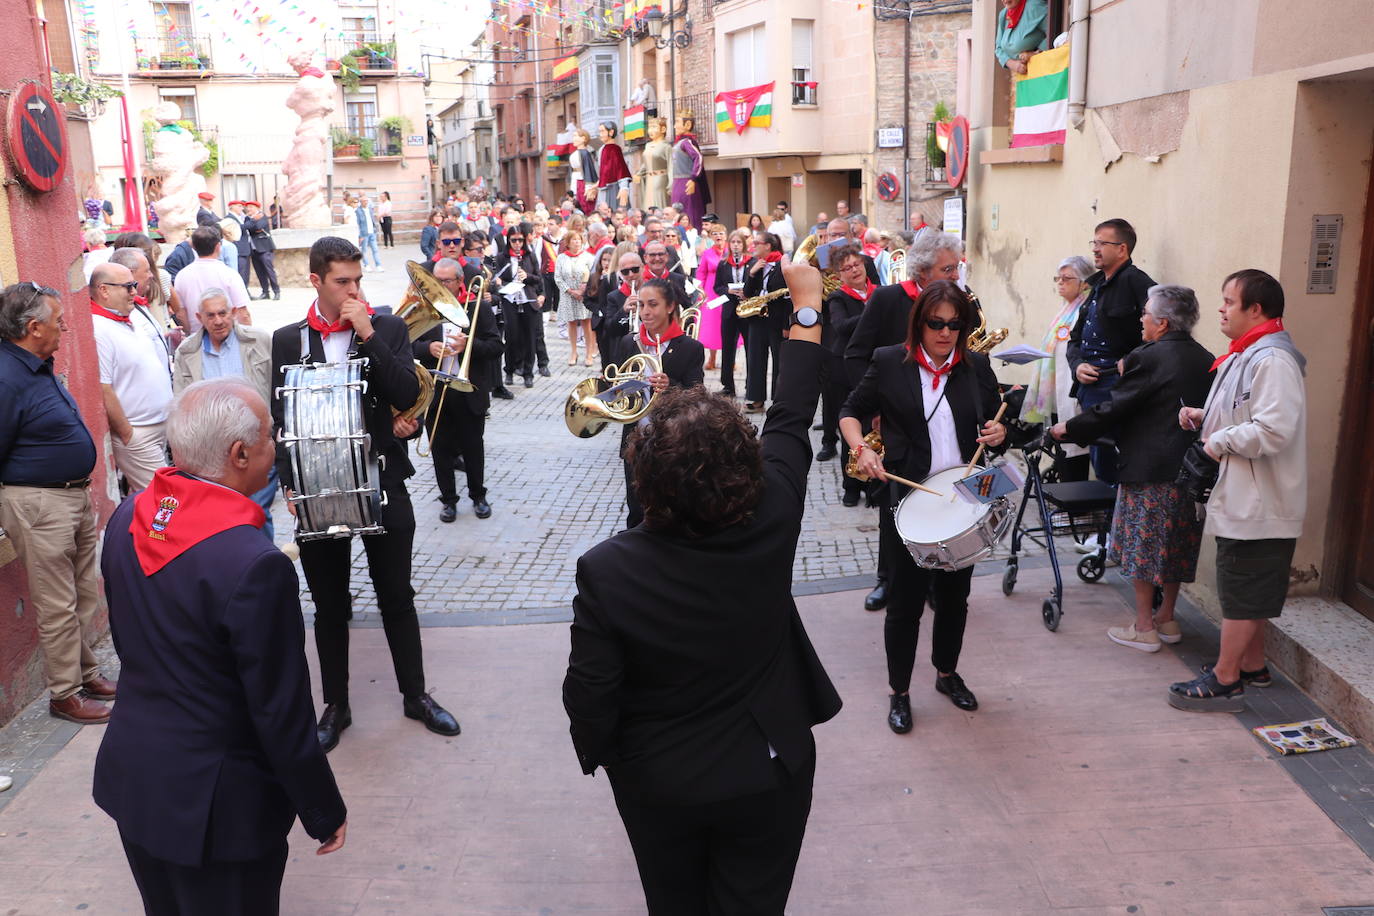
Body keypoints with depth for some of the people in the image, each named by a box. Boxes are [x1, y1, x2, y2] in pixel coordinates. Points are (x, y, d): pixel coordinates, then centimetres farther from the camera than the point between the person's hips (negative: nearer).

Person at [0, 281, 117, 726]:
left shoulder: (40, 368, 10)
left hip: (75, 495, 9)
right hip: (39, 505, -9)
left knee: (86, 594, 18)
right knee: (57, 608, 1)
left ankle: (86, 672, 32)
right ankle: (64, 694, 14)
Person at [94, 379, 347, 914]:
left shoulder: (126, 520, -6)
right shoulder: (255, 567, -30)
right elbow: (283, 716, -23)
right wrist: (325, 814, -8)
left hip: (130, 779, 7)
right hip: (214, 804, -7)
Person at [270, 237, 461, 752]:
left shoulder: (388, 328, 0)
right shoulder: (288, 340, 3)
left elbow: (408, 395, -13)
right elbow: (279, 416, 6)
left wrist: (369, 335, -18)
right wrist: (289, 482, -3)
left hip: (382, 482, -1)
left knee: (396, 596, 10)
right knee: (329, 605, 12)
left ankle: (415, 694, 26)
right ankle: (336, 706, 27)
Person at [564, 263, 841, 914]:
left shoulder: (605, 570, -27)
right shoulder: (770, 523, -23)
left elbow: (590, 693, -18)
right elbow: (790, 419, -9)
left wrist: (596, 753, 4)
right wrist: (808, 303, 4)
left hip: (659, 786, 0)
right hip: (768, 775, 1)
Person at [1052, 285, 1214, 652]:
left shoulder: (1150, 358, -16)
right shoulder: (1205, 360, 7)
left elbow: (1111, 410, -15)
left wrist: (1068, 428, -2)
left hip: (1148, 470, -8)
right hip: (1188, 469, 8)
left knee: (1141, 549, 4)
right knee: (1175, 547, 18)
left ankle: (1144, 628, 11)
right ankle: (1167, 618, 29)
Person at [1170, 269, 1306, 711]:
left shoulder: (1273, 360, -20)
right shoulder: (1245, 356, 14)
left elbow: (1273, 430, -31)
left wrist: (1220, 442, -19)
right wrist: (1204, 417, 7)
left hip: (1258, 504, -11)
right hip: (1243, 498, 11)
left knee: (1241, 594, -2)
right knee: (1249, 593, 20)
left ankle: (1224, 682, 6)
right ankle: (1252, 665, 32)